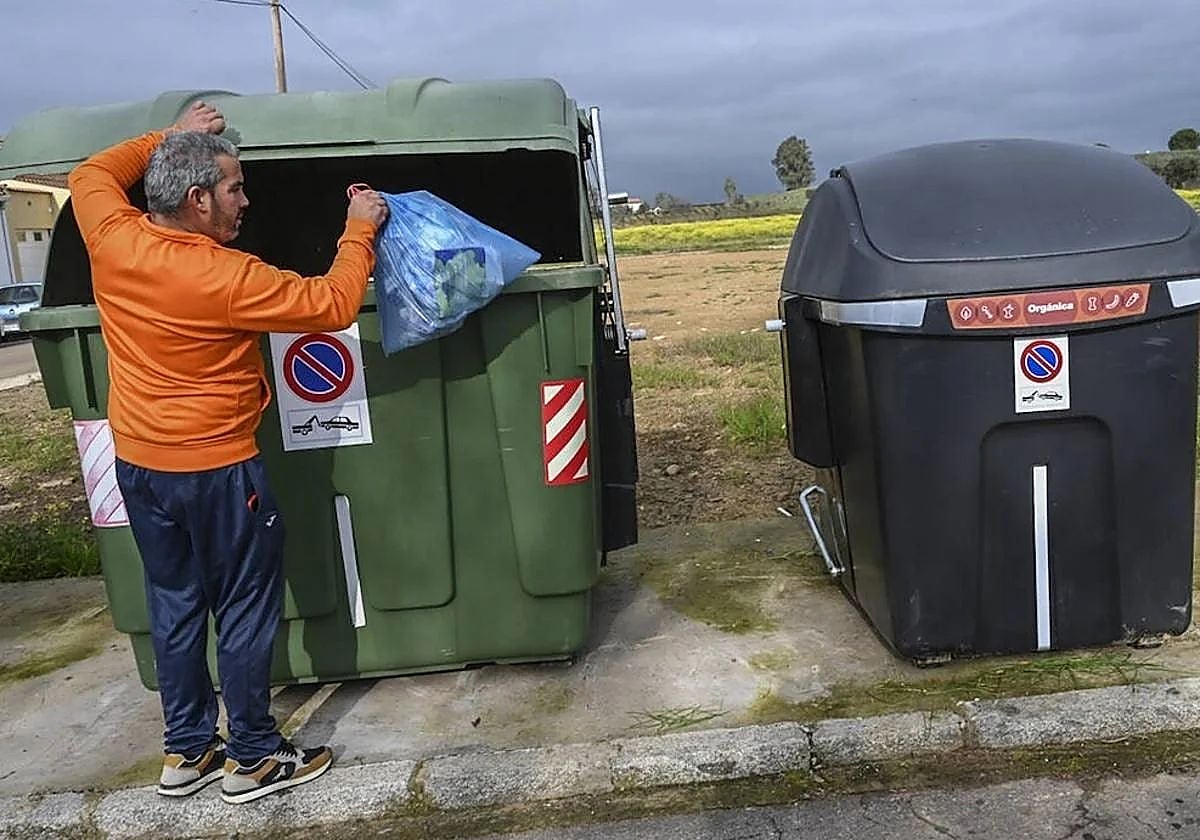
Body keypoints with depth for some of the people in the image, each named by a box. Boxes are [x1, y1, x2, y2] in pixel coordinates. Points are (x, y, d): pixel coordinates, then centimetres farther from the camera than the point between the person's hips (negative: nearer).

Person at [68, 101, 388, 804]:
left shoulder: (112, 240, -4)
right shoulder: (227, 278, -23)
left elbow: (92, 174, 18)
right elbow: (332, 305, -17)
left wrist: (170, 138, 20)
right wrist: (360, 230, -5)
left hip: (138, 464, 7)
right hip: (216, 469, -7)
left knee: (174, 604, 18)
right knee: (246, 613, 7)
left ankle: (187, 751, 30)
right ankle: (254, 759, 19)